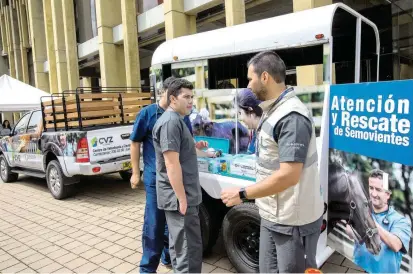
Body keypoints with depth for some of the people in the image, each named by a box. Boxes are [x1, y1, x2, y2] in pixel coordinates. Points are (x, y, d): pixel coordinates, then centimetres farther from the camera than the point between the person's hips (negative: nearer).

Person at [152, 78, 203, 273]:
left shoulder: (177, 120, 15)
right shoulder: (171, 122, -18)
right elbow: (172, 164, -23)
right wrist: (182, 199, -22)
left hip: (181, 195, 10)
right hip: (179, 197, -10)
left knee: (179, 244, 21)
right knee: (190, 248, -2)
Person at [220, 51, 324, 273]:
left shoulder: (291, 117, -24)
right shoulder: (273, 111, 6)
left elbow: (288, 176, -28)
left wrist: (242, 194, -21)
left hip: (293, 221, -9)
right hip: (271, 216, 9)